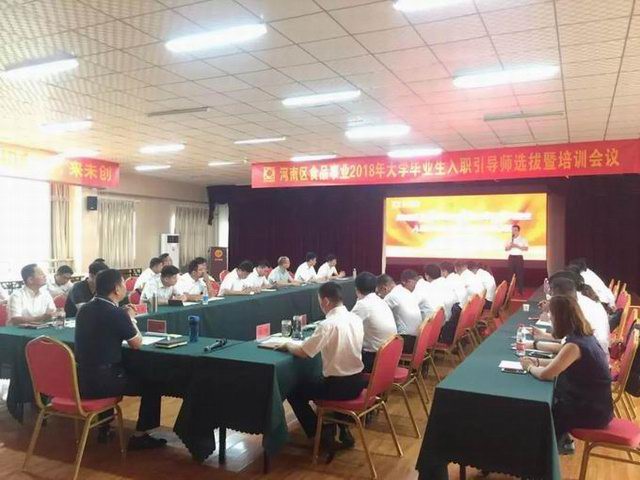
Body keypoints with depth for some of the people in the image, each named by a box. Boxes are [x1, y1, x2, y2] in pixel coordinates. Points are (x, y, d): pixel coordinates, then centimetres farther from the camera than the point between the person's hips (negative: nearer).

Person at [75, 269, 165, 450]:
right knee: (151, 384, 9)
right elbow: (137, 344, -5)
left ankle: (104, 428, 37)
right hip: (100, 382, -8)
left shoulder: (84, 309, 5)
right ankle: (140, 436, 15)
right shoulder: (116, 313, -17)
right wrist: (131, 318, 7)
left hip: (80, 379, 8)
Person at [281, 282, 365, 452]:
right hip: (357, 381, 8)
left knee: (294, 391, 11)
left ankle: (321, 432, 16)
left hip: (339, 385, -7)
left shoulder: (329, 324, -21)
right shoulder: (356, 319, 2)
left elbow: (304, 352, -18)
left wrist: (288, 345, 2)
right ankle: (342, 429, 27)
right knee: (313, 381, 33)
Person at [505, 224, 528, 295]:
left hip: (519, 258, -4)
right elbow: (506, 249, 12)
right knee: (511, 274, 4)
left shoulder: (522, 239, 0)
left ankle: (520, 291, 0)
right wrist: (509, 246, -9)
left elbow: (526, 248, -9)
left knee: (520, 275, -5)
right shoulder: (510, 239, 12)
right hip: (511, 258, 4)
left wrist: (517, 246, -18)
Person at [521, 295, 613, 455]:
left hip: (592, 411, -8)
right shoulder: (583, 335, 1)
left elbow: (545, 374, -29)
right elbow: (563, 361, 14)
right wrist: (537, 361, 5)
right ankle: (562, 441, 32)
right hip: (593, 402, 8)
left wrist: (529, 367, -9)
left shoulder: (575, 345, -28)